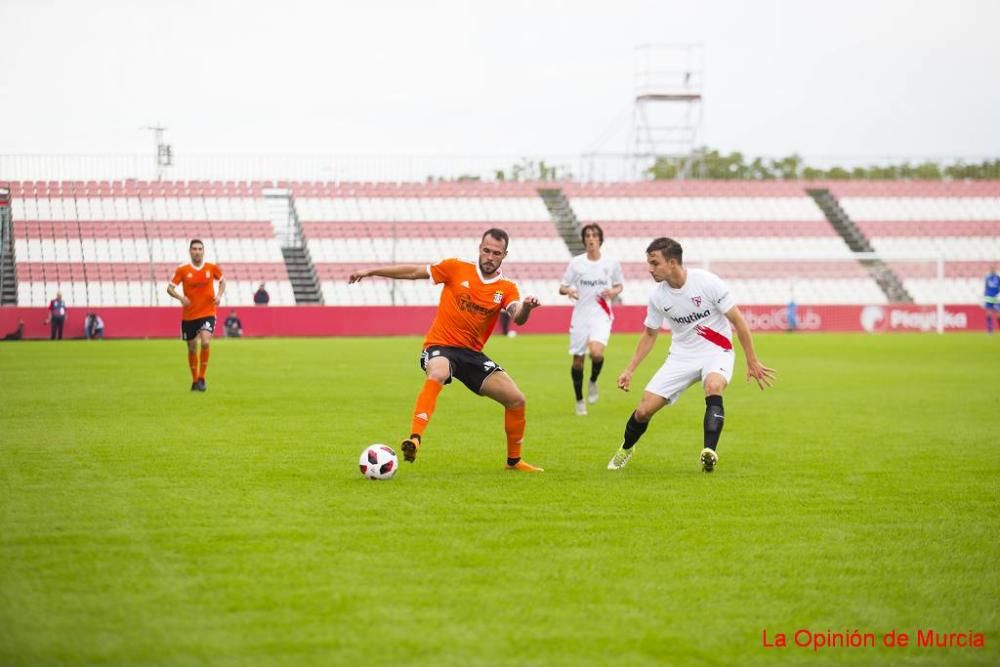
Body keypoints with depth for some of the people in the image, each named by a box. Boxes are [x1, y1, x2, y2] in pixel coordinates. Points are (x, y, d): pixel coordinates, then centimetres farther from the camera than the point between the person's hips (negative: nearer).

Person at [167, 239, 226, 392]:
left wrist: (219, 295, -2)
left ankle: (202, 378, -7)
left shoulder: (212, 268, -2)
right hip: (188, 315, 1)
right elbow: (170, 288, -2)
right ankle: (195, 380, 30)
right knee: (192, 348, 10)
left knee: (205, 342, -23)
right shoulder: (182, 270, -5)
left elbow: (222, 281, 16)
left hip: (207, 313, -1)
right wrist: (180, 297, -22)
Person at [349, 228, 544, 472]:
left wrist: (526, 307, -42)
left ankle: (514, 460, 20)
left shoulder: (507, 289, 1)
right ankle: (414, 439, -47)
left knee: (516, 399, -2)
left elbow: (518, 318, -18)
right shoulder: (456, 269, -3)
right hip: (440, 346, -4)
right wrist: (372, 271, 1)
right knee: (438, 374, -39)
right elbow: (414, 272, 2)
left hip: (472, 353, 4)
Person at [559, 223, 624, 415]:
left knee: (596, 353, -25)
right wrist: (568, 291, -17)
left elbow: (619, 285, 16)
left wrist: (613, 292, -7)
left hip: (601, 315, -1)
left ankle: (593, 382, 6)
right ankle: (579, 401, 22)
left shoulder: (611, 263, 2)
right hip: (580, 315, 1)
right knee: (578, 360, 4)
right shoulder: (576, 262, 2)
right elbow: (562, 287, 6)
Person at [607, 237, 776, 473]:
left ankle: (709, 453, -39)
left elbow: (737, 320, -10)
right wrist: (630, 370, 6)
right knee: (644, 410, -5)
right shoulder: (657, 296, -5)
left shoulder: (707, 282, -18)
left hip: (716, 353, -3)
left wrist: (752, 362, -8)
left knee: (713, 387, -38)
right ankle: (626, 449, 25)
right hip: (681, 356, 4)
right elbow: (650, 334, 12)